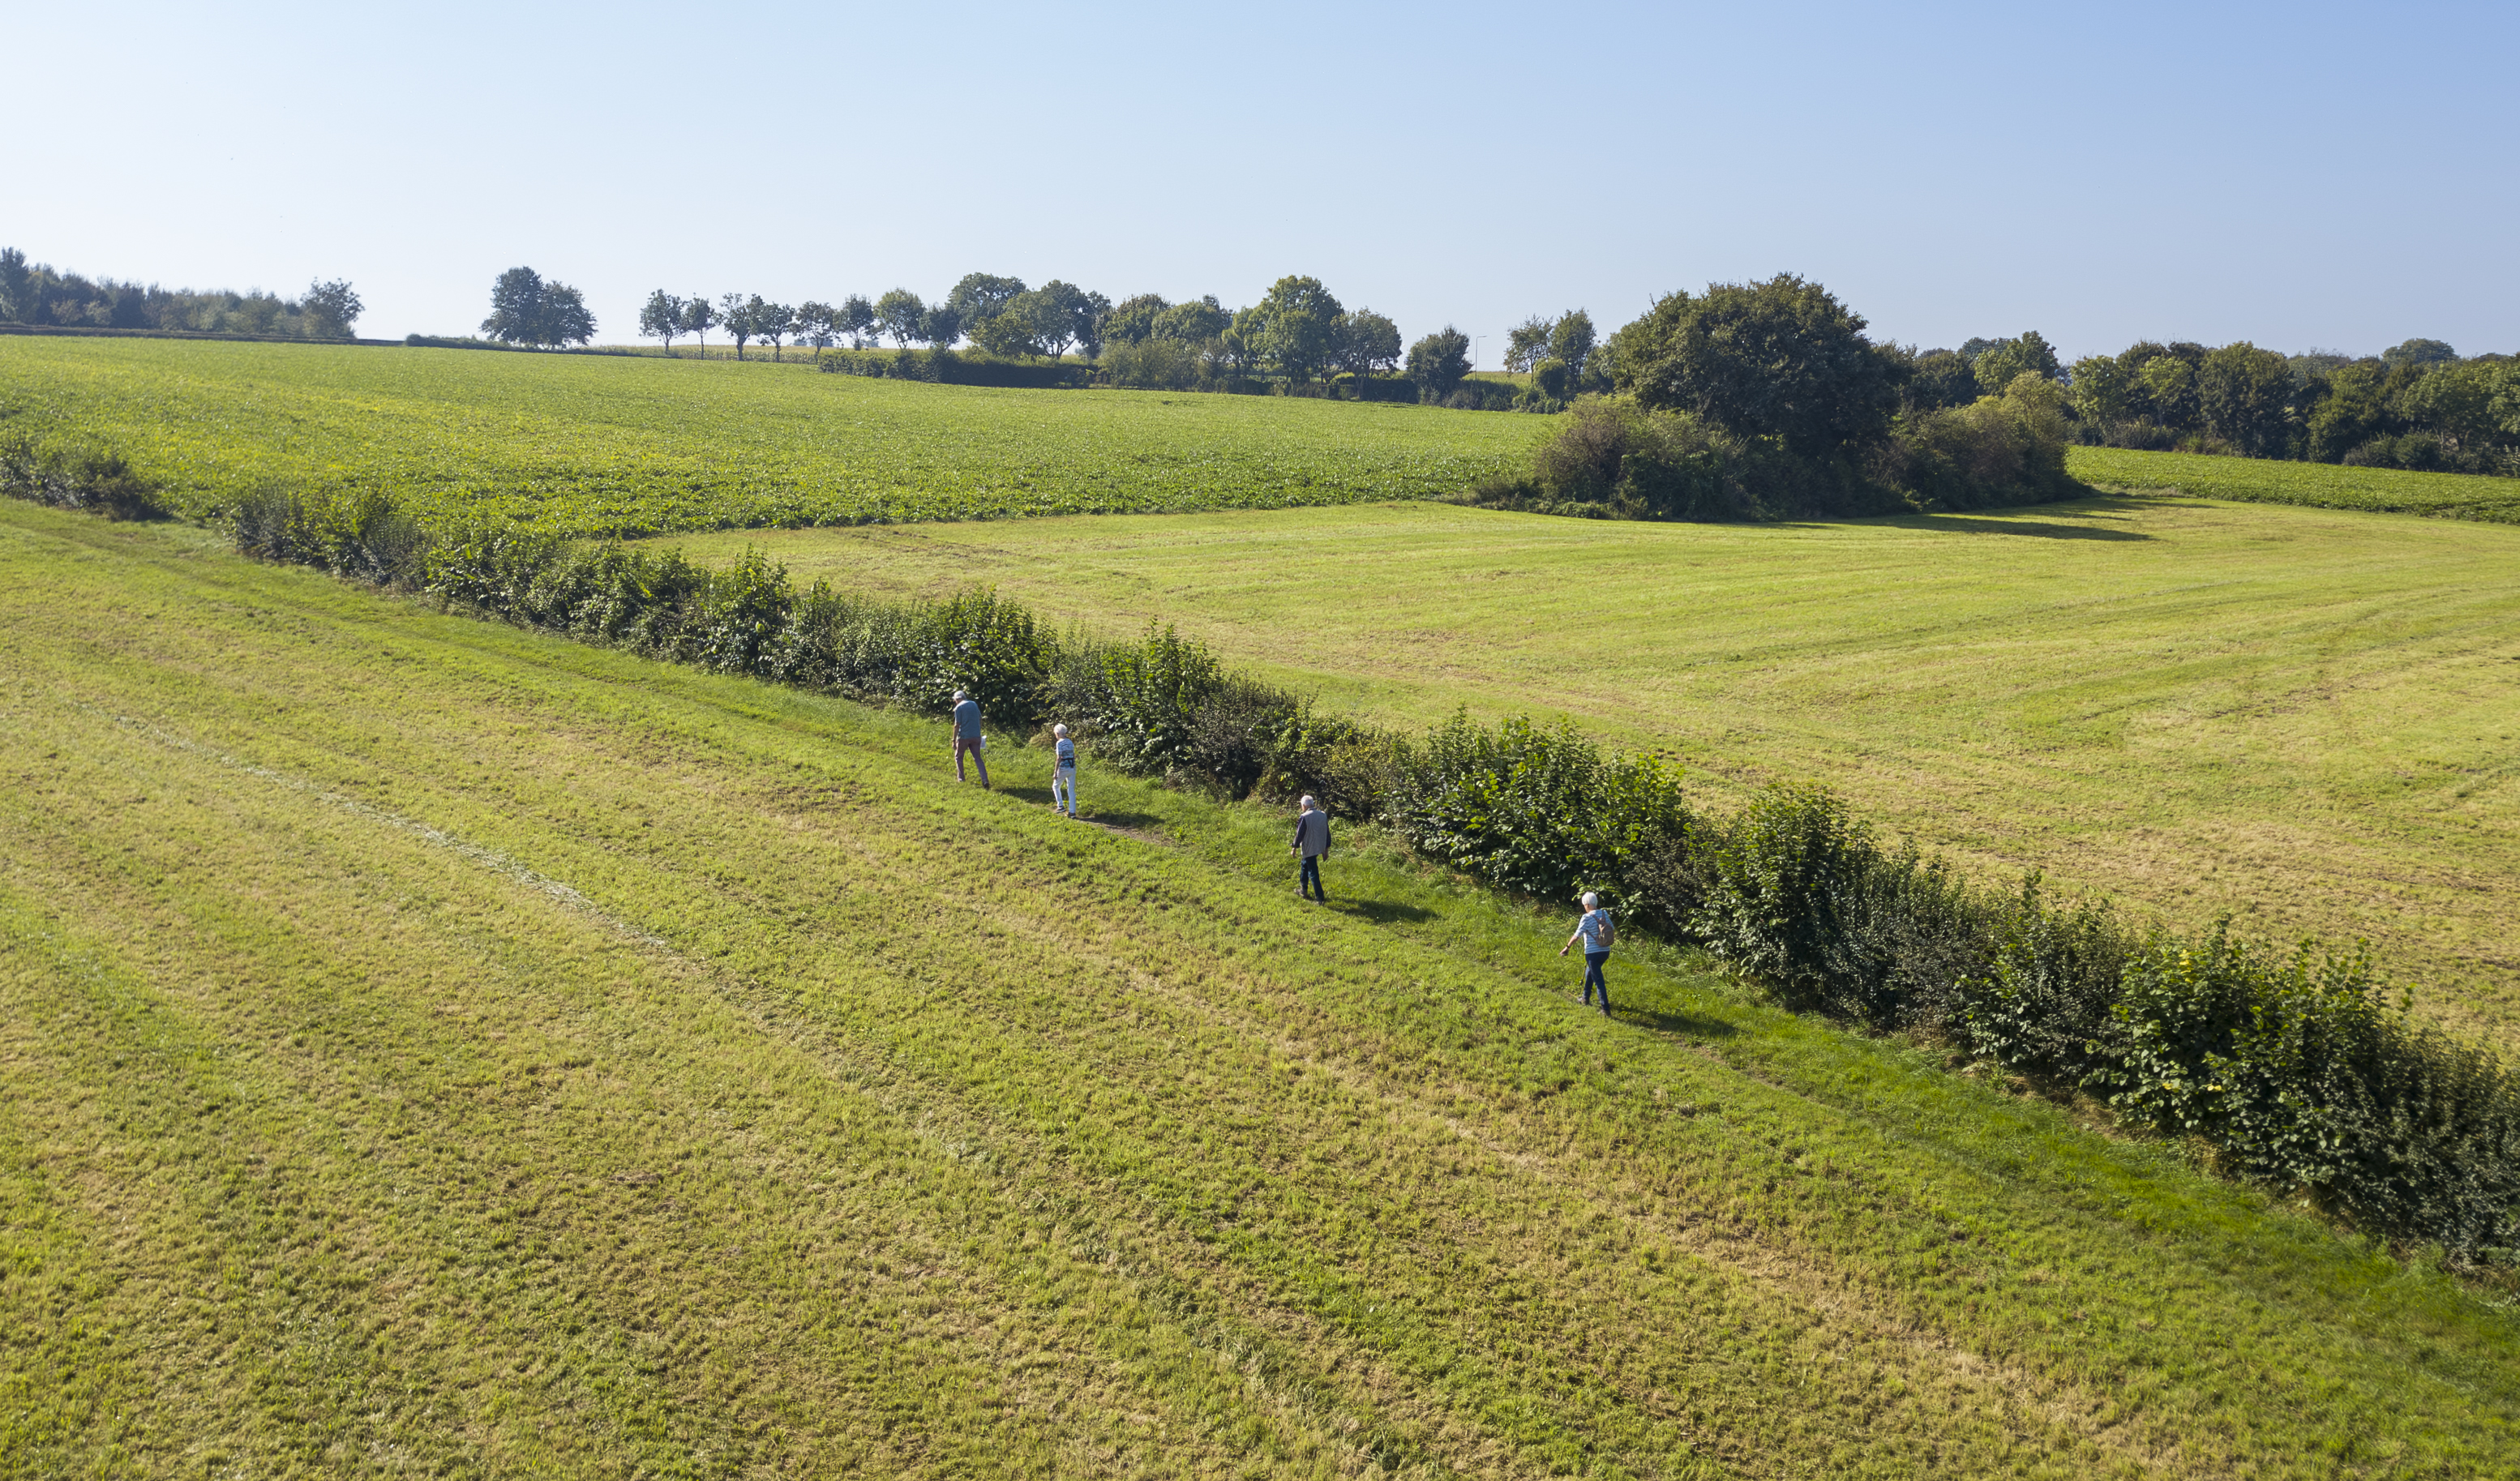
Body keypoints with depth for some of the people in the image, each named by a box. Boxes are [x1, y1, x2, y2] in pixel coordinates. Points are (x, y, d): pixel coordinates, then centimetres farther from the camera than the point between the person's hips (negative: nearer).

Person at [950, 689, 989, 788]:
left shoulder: (959, 707, -7)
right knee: (978, 758, 6)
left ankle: (961, 779, 15)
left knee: (958, 757, 15)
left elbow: (957, 725, -11)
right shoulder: (974, 704, 9)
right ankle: (985, 779, -6)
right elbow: (980, 719, 15)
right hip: (976, 736, 4)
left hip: (964, 737, -4)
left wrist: (954, 740, -7)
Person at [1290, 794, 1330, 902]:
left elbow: (1300, 834, -14)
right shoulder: (1323, 815, 2)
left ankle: (1320, 898, -4)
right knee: (1305, 865, 27)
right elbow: (1327, 832, 9)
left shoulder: (1304, 817, -18)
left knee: (1313, 873, -2)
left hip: (1309, 848, -7)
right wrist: (1327, 847, 18)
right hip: (1319, 847, 7)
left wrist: (1295, 847, -2)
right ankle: (1303, 889, 36)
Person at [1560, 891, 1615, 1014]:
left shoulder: (1587, 918, -15)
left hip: (1593, 953, -7)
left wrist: (1567, 947, -1)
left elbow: (1577, 936, -13)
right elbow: (1612, 930, 13)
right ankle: (1586, 998, 39)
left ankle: (1606, 1010, -3)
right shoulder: (1605, 914, 2)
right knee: (1589, 972, 28)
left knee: (1599, 981, -2)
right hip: (1605, 952, 7)